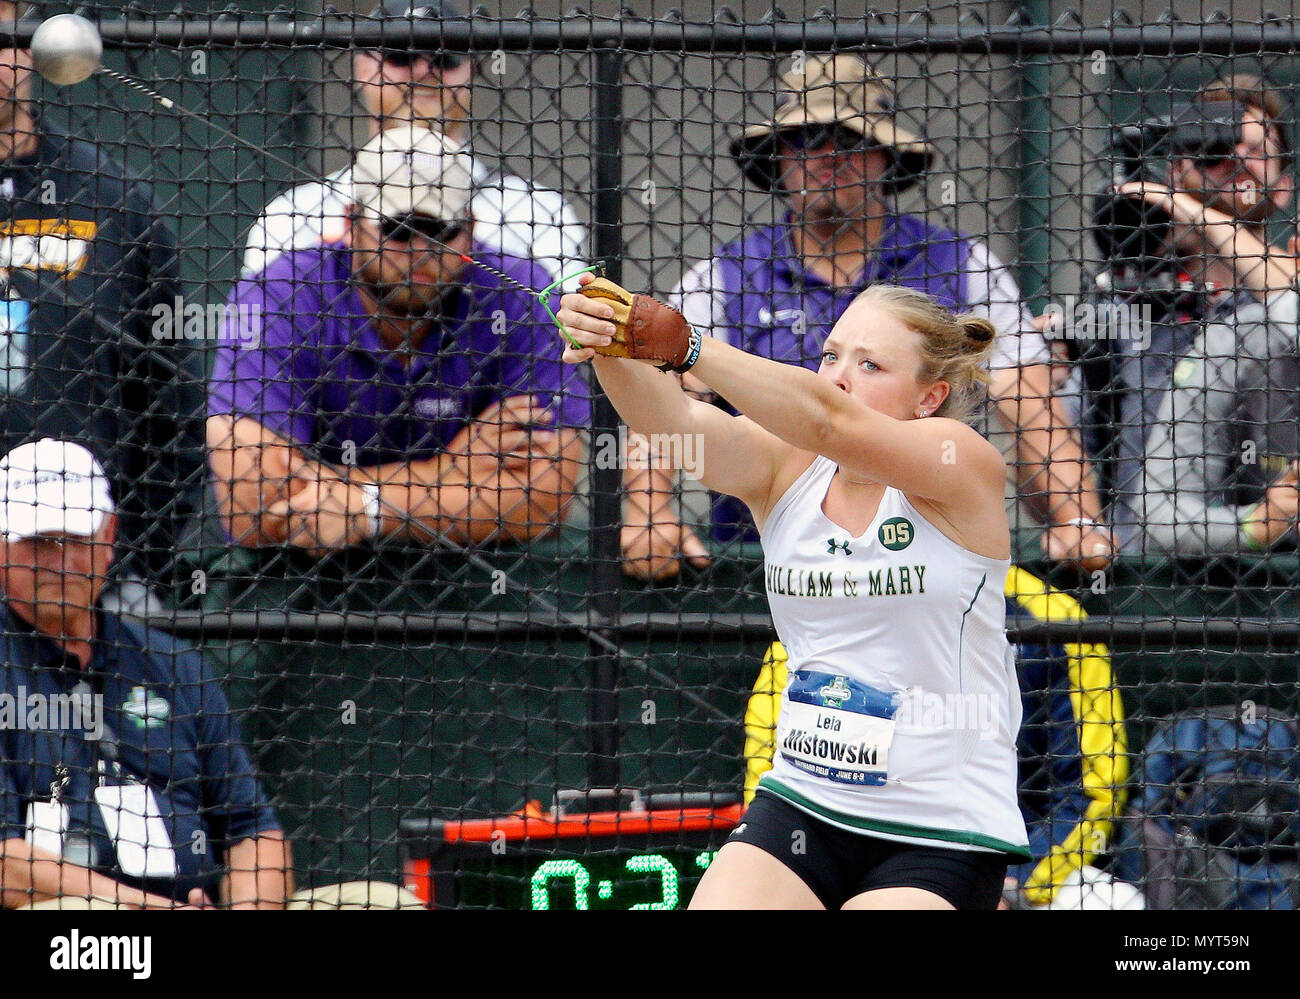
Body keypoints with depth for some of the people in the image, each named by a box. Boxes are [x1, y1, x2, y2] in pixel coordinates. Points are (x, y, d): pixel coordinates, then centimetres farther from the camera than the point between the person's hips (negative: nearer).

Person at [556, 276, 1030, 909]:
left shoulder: (963, 463, -9)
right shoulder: (785, 470, 3)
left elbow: (826, 418, -26)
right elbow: (673, 421, -16)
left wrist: (686, 346, -38)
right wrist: (609, 349, -38)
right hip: (801, 805, 4)